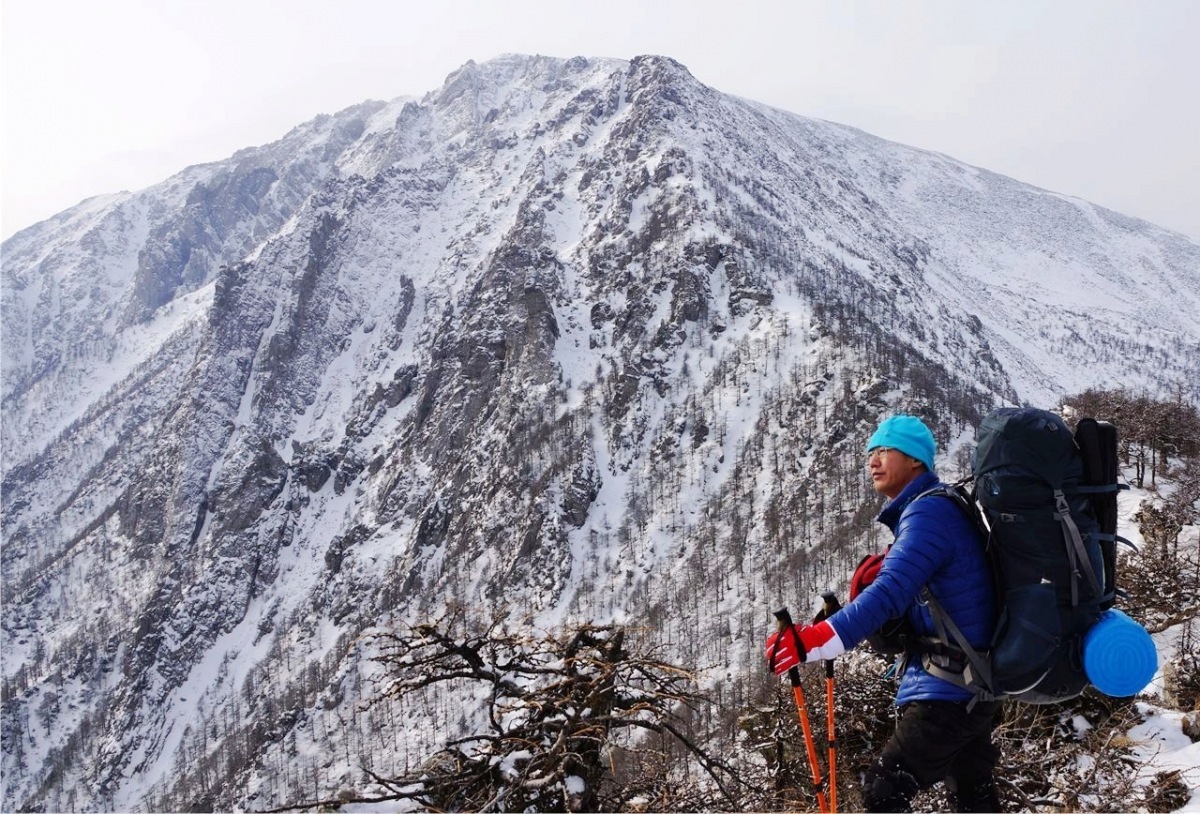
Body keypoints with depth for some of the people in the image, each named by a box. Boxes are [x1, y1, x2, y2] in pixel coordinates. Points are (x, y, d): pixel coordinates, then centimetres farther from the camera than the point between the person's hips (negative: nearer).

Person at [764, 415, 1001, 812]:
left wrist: (812, 641, -37)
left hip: (947, 692, -11)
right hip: (971, 688, 11)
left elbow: (889, 593, -30)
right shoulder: (936, 511, 15)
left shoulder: (929, 512, -17)